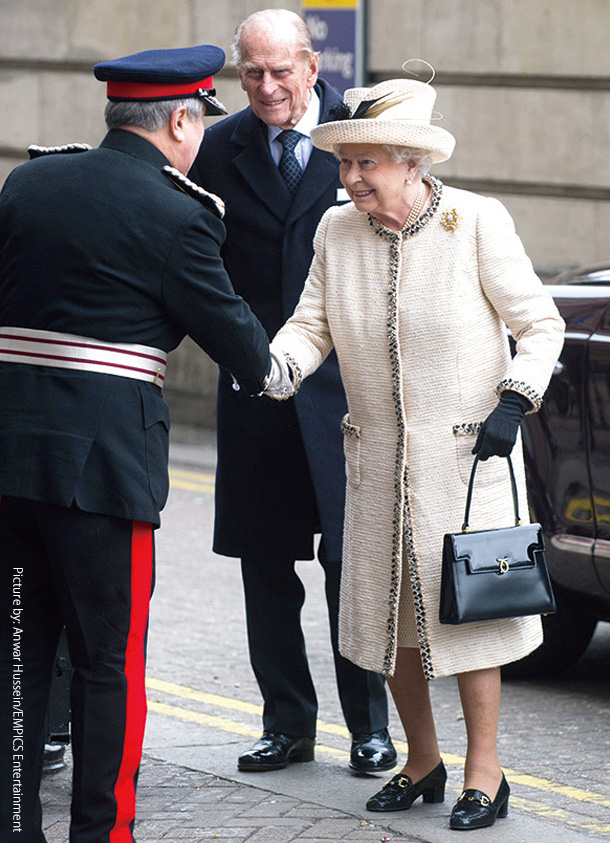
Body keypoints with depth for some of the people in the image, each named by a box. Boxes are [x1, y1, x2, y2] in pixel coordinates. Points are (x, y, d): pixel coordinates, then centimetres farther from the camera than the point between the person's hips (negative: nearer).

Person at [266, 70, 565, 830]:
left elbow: (540, 324, -4)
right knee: (386, 610, 8)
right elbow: (311, 325, 3)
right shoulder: (337, 231, 1)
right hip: (377, 457, 5)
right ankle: (422, 762, 24)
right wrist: (275, 367, -17)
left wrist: (513, 402, -15)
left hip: (467, 451, -5)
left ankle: (484, 773, 6)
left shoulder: (478, 223, -10)